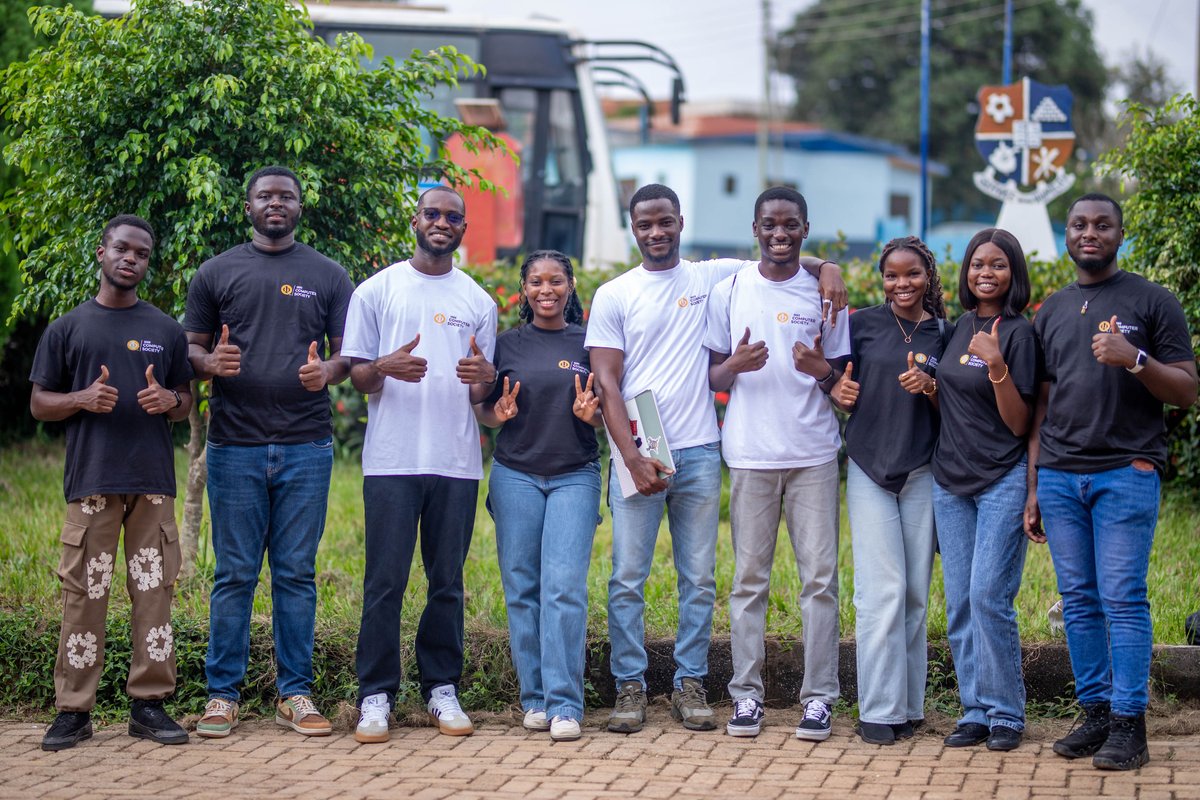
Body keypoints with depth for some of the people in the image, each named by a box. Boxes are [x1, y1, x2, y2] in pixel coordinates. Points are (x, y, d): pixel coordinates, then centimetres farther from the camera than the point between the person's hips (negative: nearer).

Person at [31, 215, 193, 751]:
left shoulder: (166, 330, 14)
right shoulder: (68, 329, 9)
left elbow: (187, 403, 17)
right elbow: (39, 404, 8)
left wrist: (169, 401, -6)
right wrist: (83, 399, -12)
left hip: (153, 483, 2)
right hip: (91, 480, -2)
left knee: (154, 592, 1)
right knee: (84, 594, -3)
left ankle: (149, 704, 6)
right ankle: (73, 710, 2)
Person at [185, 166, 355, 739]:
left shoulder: (328, 276, 11)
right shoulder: (216, 273, 10)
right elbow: (190, 350, 11)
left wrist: (326, 372, -11)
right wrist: (212, 363, -12)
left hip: (306, 447, 1)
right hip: (235, 448, 0)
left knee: (297, 573, 4)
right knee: (234, 574, 1)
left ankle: (295, 693, 10)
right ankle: (223, 695, 8)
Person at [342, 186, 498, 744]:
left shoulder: (478, 301, 14)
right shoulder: (377, 291, 6)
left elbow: (481, 394, 15)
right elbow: (357, 376, 4)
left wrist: (485, 378, -10)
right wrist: (386, 368, -18)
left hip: (457, 461, 3)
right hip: (392, 460, -2)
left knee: (448, 582, 6)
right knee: (385, 582, -3)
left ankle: (442, 688, 15)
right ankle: (375, 696, 2)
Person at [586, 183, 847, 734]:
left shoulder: (711, 278, 9)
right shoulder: (613, 296, 5)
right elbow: (606, 384, 0)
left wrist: (825, 267, -3)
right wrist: (633, 457, -10)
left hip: (698, 453, 2)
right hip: (636, 453, -1)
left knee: (699, 579, 4)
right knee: (628, 578, -2)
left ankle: (690, 685, 12)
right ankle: (630, 687, 7)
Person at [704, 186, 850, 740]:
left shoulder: (824, 294, 8)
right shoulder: (729, 291, 8)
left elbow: (845, 380, 10)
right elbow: (710, 377, 11)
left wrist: (820, 369, -12)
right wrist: (734, 366, -12)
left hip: (814, 453, 0)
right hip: (750, 453, 0)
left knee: (820, 575, -3)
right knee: (749, 576, 1)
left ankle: (819, 696, 1)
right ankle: (746, 693, 6)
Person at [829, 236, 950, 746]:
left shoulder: (945, 335, 7)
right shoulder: (863, 325, 4)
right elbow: (841, 389, 11)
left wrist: (930, 390, -12)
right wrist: (839, 393, -12)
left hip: (922, 471, 2)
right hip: (869, 468, -2)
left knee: (915, 593, 4)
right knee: (882, 590, -8)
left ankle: (908, 705, 12)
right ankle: (879, 711, -5)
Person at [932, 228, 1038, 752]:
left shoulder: (1018, 333, -7)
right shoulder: (958, 327, 11)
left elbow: (1018, 423, -10)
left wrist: (998, 368, -23)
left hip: (1002, 481, -6)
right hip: (951, 481, 6)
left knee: (989, 597, -11)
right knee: (959, 603, 6)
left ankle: (1006, 712, 1)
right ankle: (975, 710, 14)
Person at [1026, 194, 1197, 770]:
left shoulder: (1152, 302, 4)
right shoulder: (1051, 312, 17)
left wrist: (1135, 360, -17)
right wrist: (1033, 488, 12)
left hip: (1126, 473, -4)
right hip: (1059, 477, 5)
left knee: (1123, 600, -7)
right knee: (1079, 602, 5)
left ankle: (1128, 724, -4)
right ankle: (1095, 713, 12)